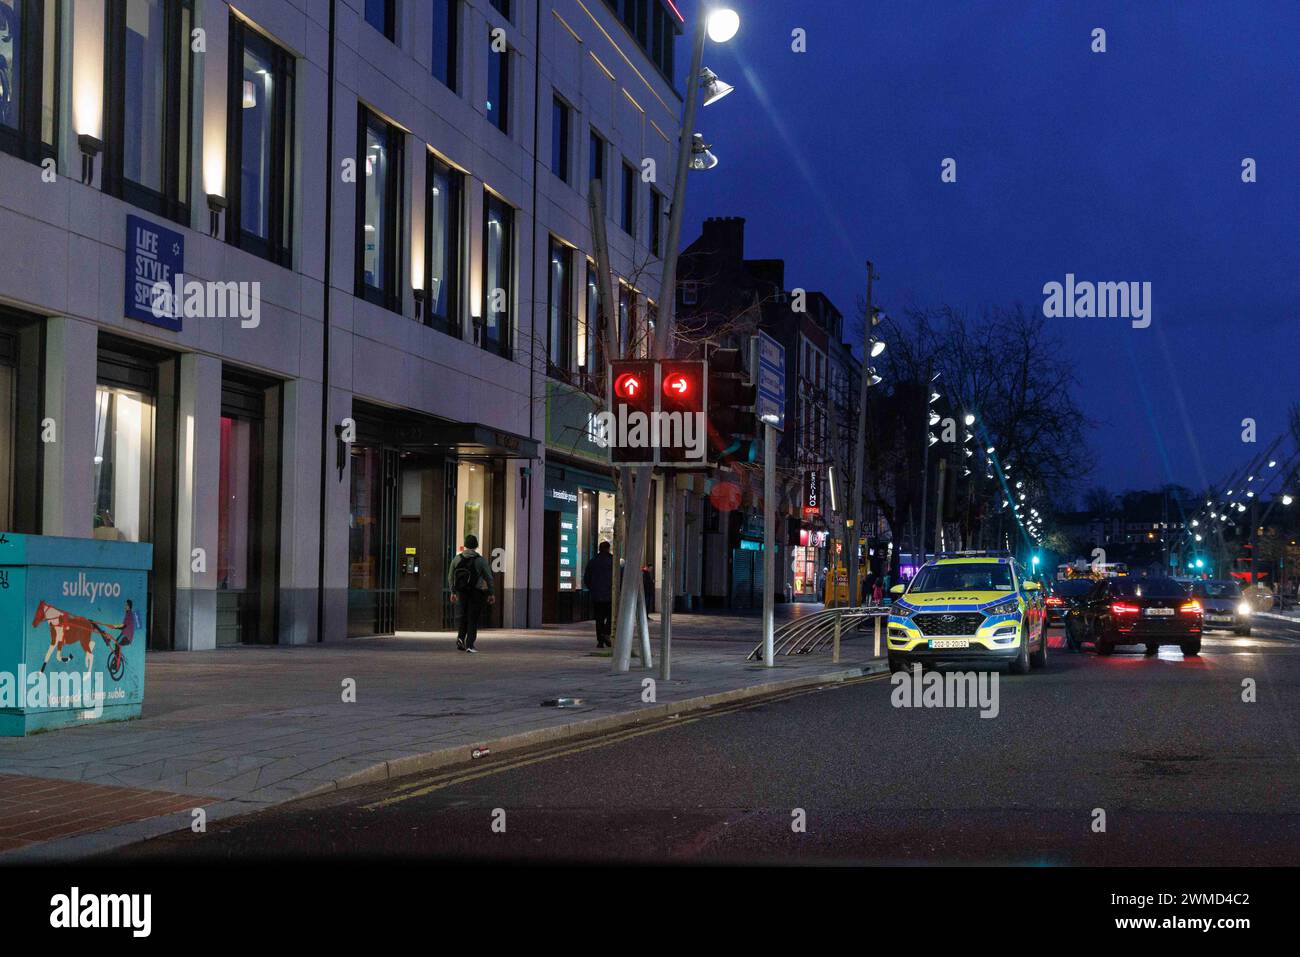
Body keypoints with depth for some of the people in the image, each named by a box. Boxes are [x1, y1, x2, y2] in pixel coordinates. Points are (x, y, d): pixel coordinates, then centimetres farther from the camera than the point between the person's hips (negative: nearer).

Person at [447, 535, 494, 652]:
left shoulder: (457, 559, 0)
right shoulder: (481, 560, -8)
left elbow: (451, 577, 6)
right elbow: (489, 578, -4)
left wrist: (453, 592, 17)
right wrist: (491, 593, 6)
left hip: (461, 593, 2)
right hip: (477, 593, -2)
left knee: (462, 616, 18)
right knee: (473, 618, 4)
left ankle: (460, 637, -3)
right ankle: (469, 645, 1)